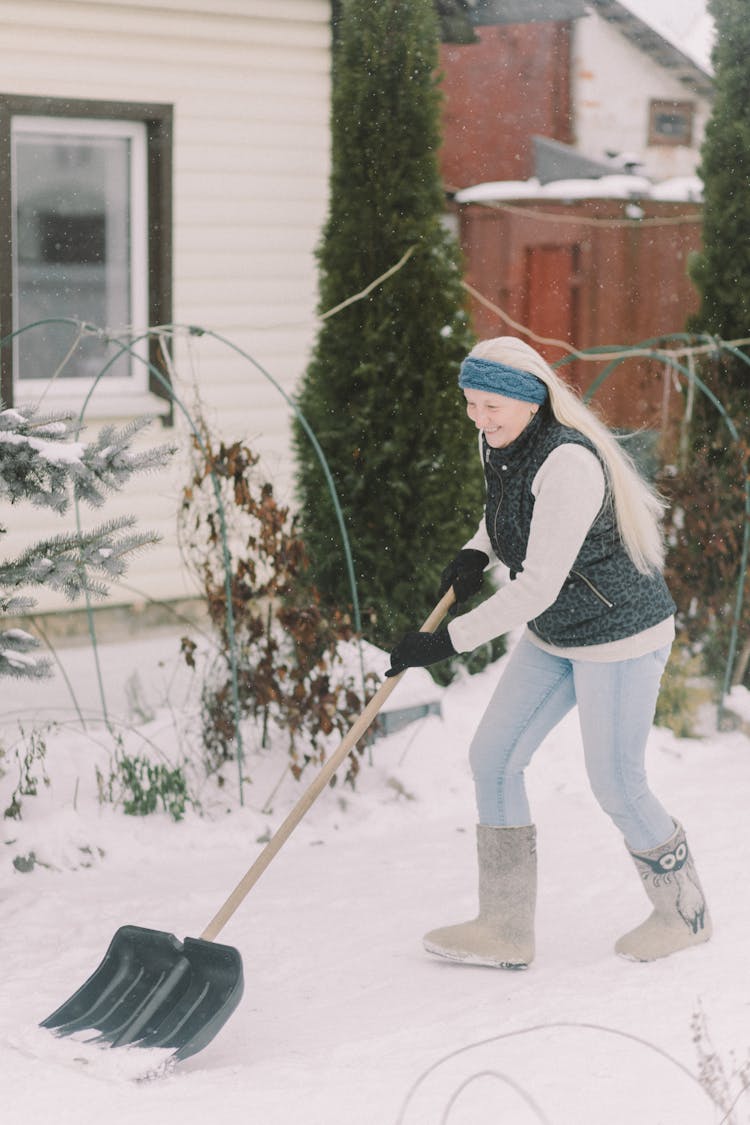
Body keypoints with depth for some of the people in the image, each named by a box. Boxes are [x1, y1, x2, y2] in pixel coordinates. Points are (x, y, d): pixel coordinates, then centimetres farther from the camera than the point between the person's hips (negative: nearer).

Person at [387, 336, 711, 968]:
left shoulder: (568, 464, -29)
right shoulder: (501, 444, -2)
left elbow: (537, 587, -31)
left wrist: (450, 641, -29)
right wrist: (476, 552, 0)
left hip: (620, 636, -9)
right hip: (554, 637, 9)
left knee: (616, 786, 2)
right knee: (493, 759, 5)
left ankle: (684, 914, 28)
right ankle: (506, 931, 13)